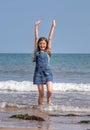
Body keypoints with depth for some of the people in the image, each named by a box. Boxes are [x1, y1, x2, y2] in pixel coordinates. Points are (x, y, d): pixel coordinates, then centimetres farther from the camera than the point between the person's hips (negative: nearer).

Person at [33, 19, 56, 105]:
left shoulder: (47, 52, 7)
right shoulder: (36, 51, 8)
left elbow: (50, 38, 7)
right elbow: (36, 38, 8)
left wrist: (53, 27, 8)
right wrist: (36, 27, 9)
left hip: (47, 72, 0)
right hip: (38, 73, 0)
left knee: (50, 91, -16)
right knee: (41, 94, 0)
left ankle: (48, 99, 15)